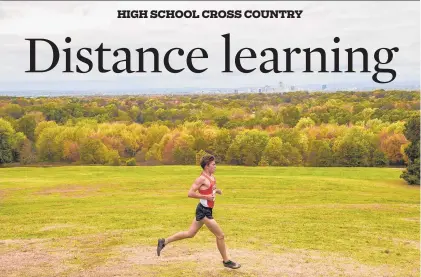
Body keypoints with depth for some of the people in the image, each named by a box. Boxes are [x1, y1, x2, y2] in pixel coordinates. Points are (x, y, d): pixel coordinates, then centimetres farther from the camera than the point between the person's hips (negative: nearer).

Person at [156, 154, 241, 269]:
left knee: (190, 233, 16)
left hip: (206, 210, 10)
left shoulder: (212, 177, 11)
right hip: (204, 211, -10)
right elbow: (190, 193, -20)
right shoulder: (202, 179, -16)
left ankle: (164, 242, 21)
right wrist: (206, 196, -22)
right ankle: (226, 261, 12)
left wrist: (216, 190, 8)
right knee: (220, 235, -1)